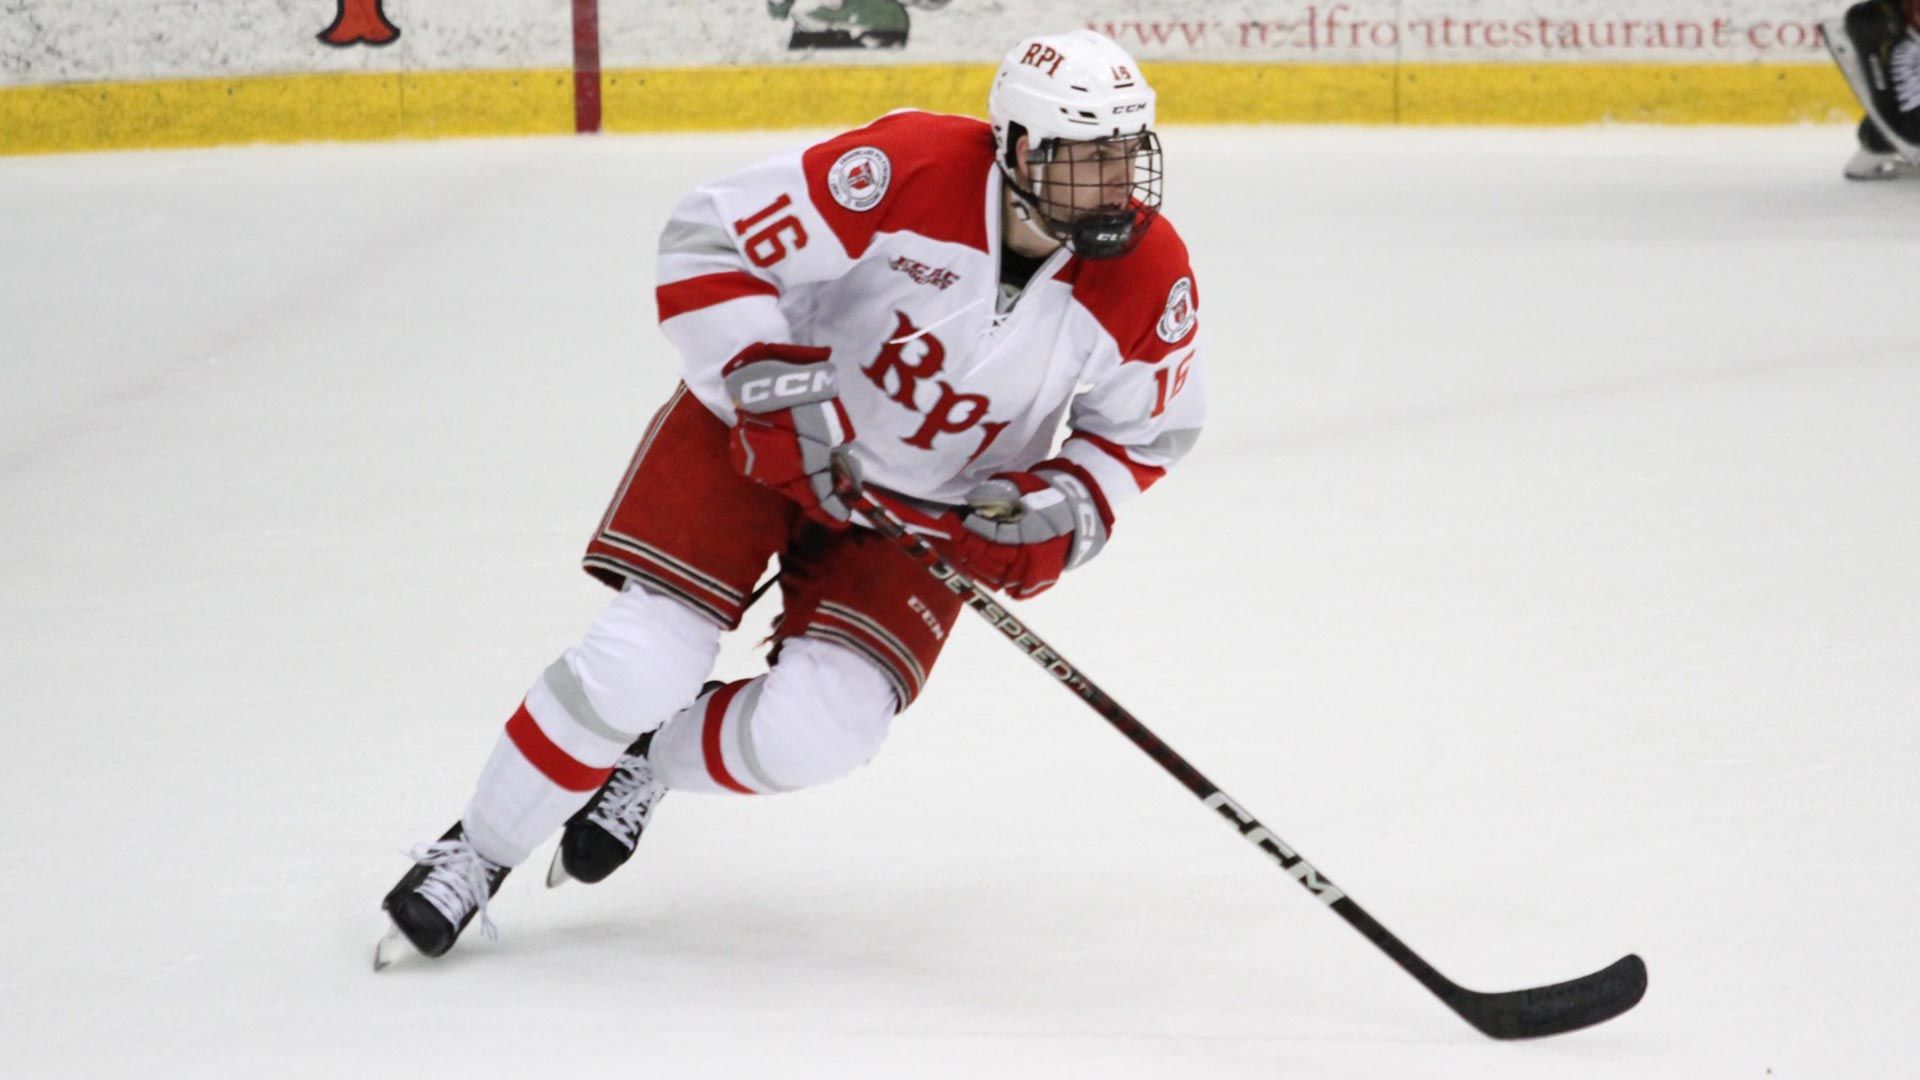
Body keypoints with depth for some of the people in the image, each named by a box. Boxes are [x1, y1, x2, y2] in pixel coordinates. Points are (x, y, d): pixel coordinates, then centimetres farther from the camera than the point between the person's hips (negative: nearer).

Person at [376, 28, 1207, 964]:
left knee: (810, 734, -15)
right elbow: (708, 241, -21)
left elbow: (1140, 433, 2)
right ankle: (474, 857, 8)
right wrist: (768, 382, -31)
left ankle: (648, 764, 19)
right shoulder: (911, 169, -29)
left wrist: (1061, 514, -16)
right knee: (637, 665, -15)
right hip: (757, 431, -3)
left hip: (933, 507, 3)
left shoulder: (1151, 281, -18)